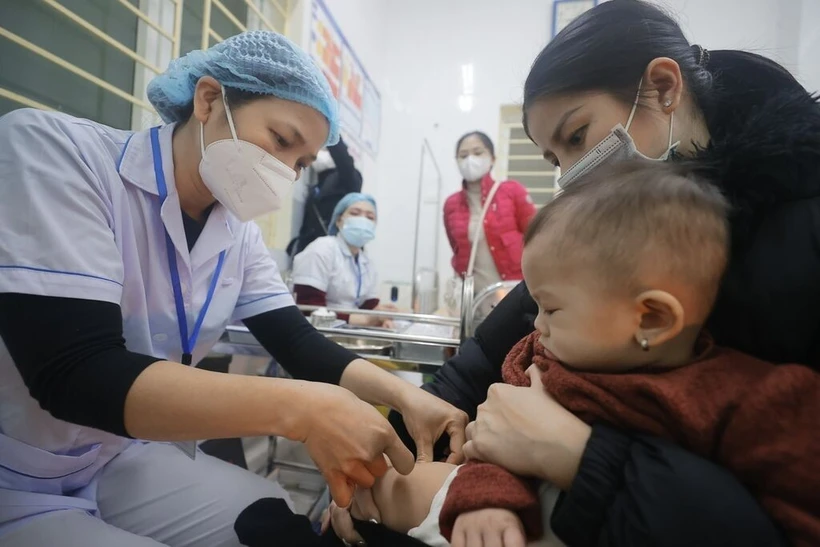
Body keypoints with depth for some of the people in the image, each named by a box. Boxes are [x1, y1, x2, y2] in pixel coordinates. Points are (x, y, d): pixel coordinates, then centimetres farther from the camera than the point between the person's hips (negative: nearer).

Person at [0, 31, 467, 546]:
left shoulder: (240, 236, -4)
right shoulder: (50, 148, -21)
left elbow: (301, 345, -3)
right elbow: (72, 373, -31)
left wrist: (405, 395, -20)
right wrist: (300, 408, -39)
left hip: (123, 460, 5)